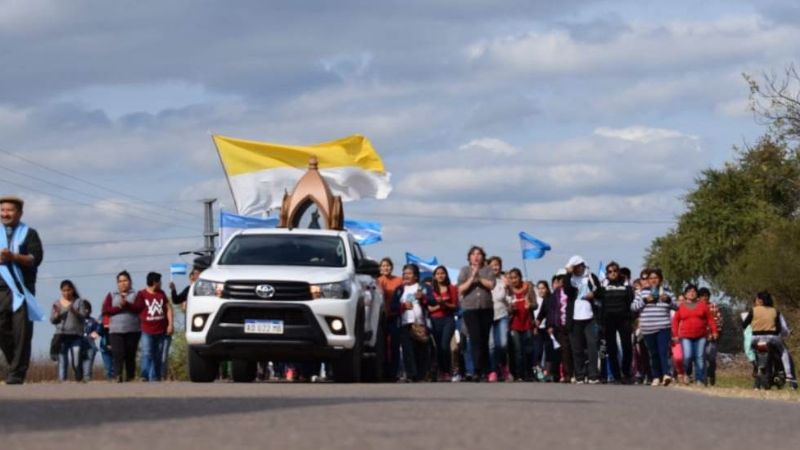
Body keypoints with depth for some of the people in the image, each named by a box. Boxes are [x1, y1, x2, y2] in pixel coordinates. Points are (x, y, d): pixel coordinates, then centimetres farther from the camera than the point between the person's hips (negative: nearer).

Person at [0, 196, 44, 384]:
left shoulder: (29, 234, 9)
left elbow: (36, 258, -3)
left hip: (22, 289, -3)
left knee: (21, 332, -8)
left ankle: (17, 373, -6)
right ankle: (15, 364, 12)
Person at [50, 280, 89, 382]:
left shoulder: (79, 302, 8)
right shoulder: (57, 303, 12)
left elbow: (83, 317, 0)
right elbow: (52, 320, 9)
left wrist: (74, 311, -17)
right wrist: (57, 314, -12)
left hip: (76, 336, -1)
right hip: (61, 335, 1)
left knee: (76, 362, -7)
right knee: (62, 361, -4)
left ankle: (79, 379, 1)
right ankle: (62, 381, -5)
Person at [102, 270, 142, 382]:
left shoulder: (135, 294, 10)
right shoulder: (111, 295, 14)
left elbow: (140, 308, -6)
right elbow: (105, 310, 3)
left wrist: (127, 304, -17)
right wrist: (118, 307, -10)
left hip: (133, 330, 0)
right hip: (116, 330, 0)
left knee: (130, 355, 1)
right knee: (118, 353, -15)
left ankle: (130, 377, 8)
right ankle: (117, 375, -25)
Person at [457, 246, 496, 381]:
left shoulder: (488, 270, 9)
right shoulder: (464, 271, 8)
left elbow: (491, 285, -6)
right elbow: (461, 289, -1)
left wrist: (478, 277, -11)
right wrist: (472, 278, -10)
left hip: (486, 309, 1)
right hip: (470, 309, -1)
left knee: (484, 340, 3)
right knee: (475, 339, -12)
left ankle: (485, 371, 6)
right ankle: (478, 371, -15)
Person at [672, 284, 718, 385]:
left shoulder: (702, 305, 10)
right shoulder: (681, 307, 8)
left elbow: (710, 319, 8)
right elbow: (675, 321, 10)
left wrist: (714, 331, -1)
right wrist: (675, 335, 3)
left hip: (700, 336, 1)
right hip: (686, 336, -1)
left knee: (700, 358, -3)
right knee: (688, 356, -15)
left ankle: (700, 380, 2)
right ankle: (685, 373, 13)